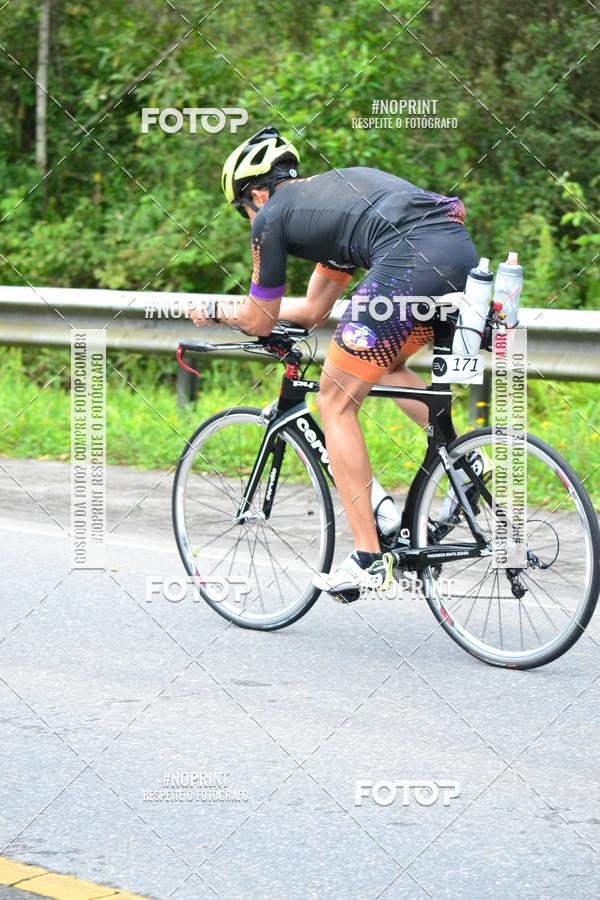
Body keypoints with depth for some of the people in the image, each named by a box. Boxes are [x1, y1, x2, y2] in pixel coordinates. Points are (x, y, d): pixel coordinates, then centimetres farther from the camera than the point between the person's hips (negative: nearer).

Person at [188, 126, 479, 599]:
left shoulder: (272, 216, 14)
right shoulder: (337, 185, 36)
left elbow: (259, 322, 23)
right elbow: (313, 311, 41)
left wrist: (214, 312, 42)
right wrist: (245, 306, 50)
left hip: (407, 264, -8)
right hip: (464, 253, 8)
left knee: (336, 403, 8)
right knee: (386, 365, 33)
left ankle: (369, 559, 6)